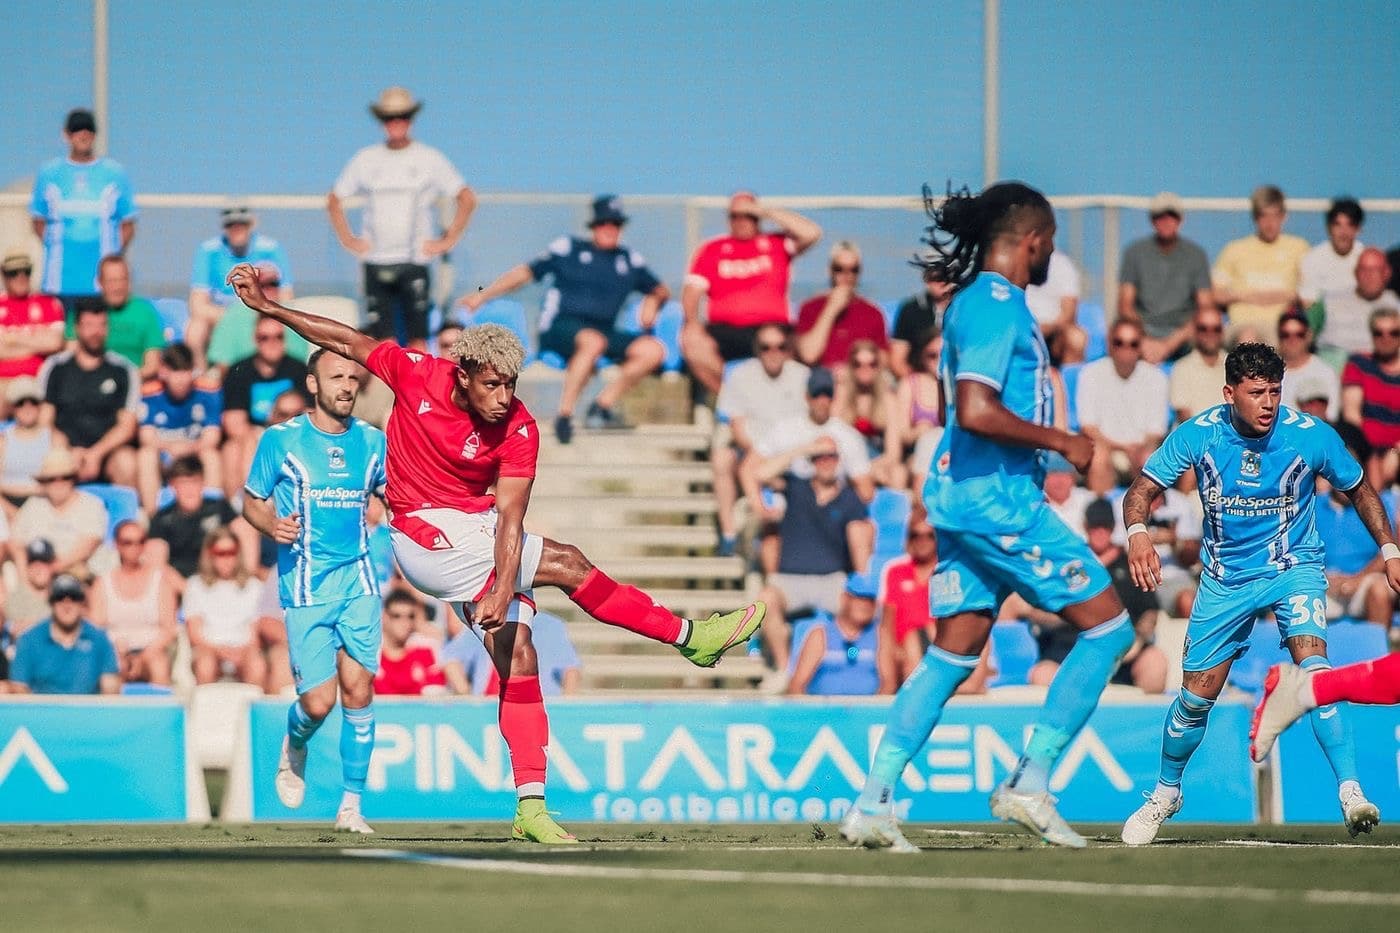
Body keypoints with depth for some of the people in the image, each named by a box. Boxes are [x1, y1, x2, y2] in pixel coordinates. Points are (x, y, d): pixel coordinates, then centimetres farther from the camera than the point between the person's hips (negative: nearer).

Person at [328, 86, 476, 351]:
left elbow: (466, 200, 4)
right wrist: (347, 239, 9)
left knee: (417, 340, -7)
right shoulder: (365, 159, 8)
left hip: (415, 260, -2)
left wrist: (448, 240, -1)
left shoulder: (429, 158, 2)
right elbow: (334, 200, 18)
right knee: (384, 342, -2)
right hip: (376, 264, 2)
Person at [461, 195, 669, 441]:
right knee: (593, 341, -39)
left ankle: (603, 404, -13)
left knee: (653, 350, -19)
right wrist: (483, 296, 1)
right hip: (560, 327, -5)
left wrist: (652, 300, 2)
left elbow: (661, 290, 28)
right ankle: (564, 414, -37)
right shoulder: (569, 248, 11)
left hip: (605, 331, 5)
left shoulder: (630, 260, 20)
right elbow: (526, 272, 9)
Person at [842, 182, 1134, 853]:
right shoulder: (997, 306, -14)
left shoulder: (979, 301, 17)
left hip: (967, 495, 10)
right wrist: (1060, 441, -15)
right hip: (997, 496, -10)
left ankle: (873, 802, 4)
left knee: (952, 654, 9)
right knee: (1109, 628, -4)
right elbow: (976, 411, -25)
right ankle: (1030, 782, -4)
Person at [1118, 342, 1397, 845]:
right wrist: (1138, 533, -32)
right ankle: (1165, 793, 31)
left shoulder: (1310, 435, -15)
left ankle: (1350, 791, -28)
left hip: (1294, 567, -2)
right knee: (1197, 693, 5)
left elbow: (1358, 489, 2)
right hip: (1225, 577, 2)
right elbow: (1142, 490, -10)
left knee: (1313, 665, -27)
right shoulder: (1197, 434, -15)